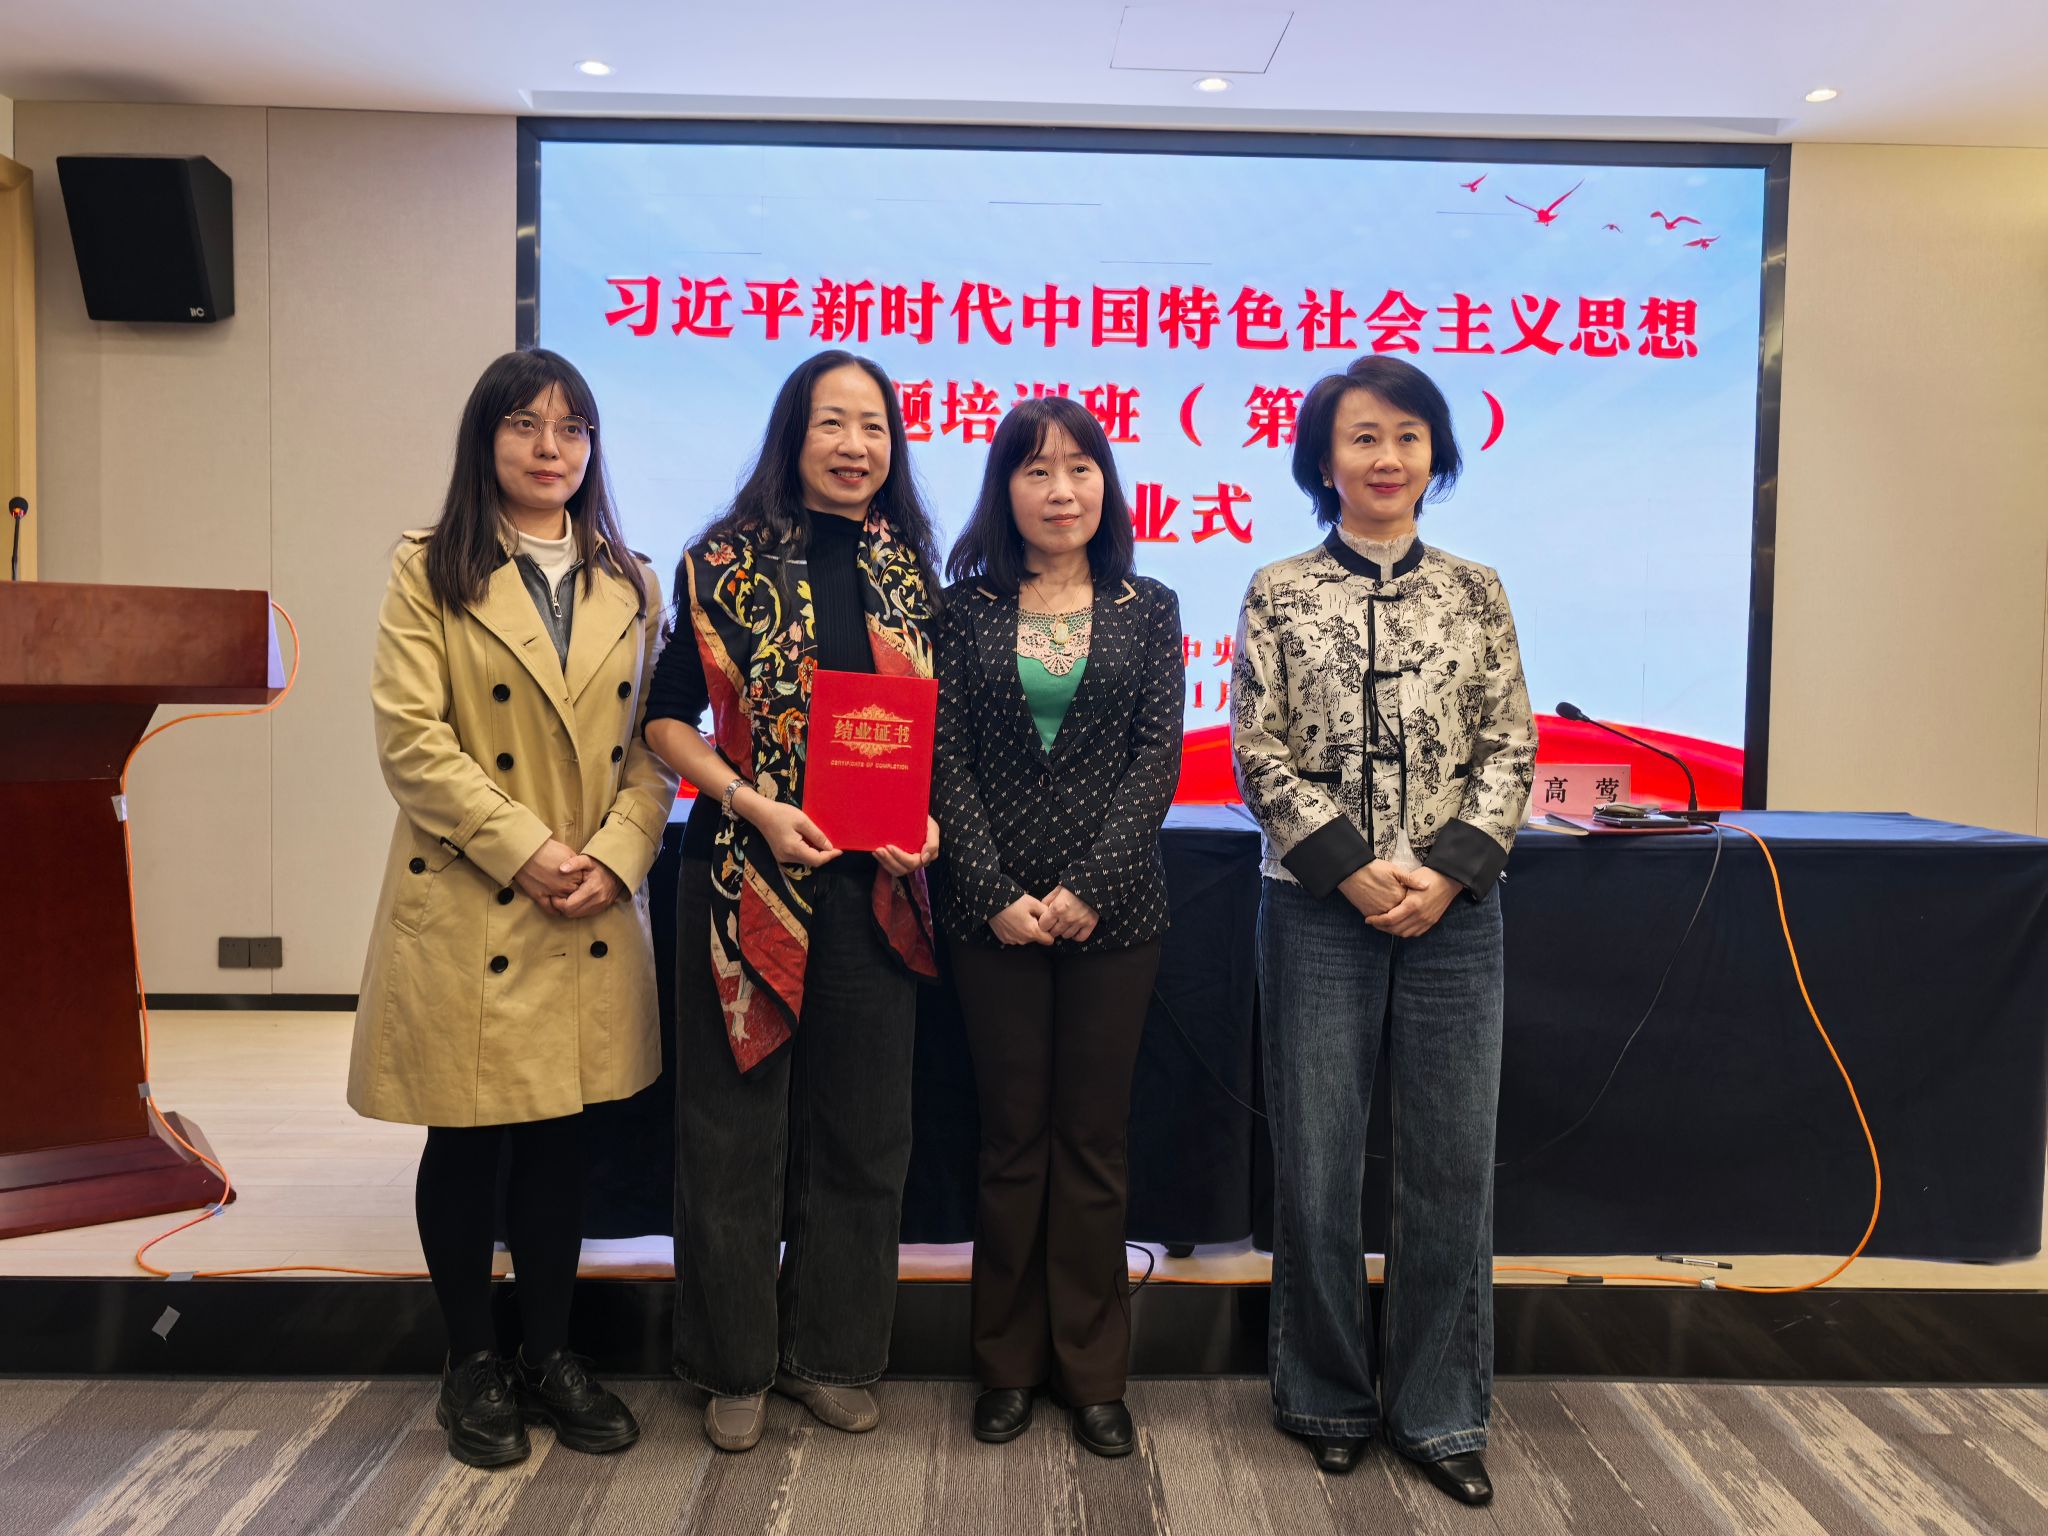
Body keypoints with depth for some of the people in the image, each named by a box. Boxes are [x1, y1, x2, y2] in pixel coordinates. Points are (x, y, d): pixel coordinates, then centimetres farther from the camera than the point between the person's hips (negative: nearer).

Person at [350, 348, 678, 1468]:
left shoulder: (628, 585, 11)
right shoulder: (429, 573, -1)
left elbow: (651, 743, 7)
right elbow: (410, 740, -10)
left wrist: (615, 856, -8)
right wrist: (525, 848, -16)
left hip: (594, 914, 3)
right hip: (464, 907, -3)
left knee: (561, 1141, 12)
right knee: (466, 1145, 8)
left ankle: (548, 1355, 28)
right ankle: (471, 1365, 26)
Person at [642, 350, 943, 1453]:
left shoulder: (912, 574, 8)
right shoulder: (725, 565, -1)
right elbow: (667, 718, 0)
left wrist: (927, 817, -4)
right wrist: (750, 803, -14)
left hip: (876, 884, 3)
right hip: (749, 873, -3)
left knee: (861, 1127, 10)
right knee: (737, 1124, 6)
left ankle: (830, 1354, 29)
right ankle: (736, 1365, 25)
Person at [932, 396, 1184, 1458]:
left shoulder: (1148, 609, 6)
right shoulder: (964, 610, 6)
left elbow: (1159, 758, -1)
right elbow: (945, 760, 0)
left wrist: (1087, 887, -11)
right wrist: (997, 892, -10)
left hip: (1113, 908, 0)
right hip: (993, 908, 0)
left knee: (1093, 1140, 7)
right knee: (1011, 1136, 7)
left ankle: (1093, 1373, 20)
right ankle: (1009, 1367, 22)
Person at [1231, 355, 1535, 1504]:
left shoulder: (1475, 592, 8)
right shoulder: (1279, 594, 2)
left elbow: (1510, 750, 4)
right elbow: (1261, 756, -2)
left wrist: (1447, 869, -9)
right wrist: (1354, 867, -12)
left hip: (1456, 909, 2)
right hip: (1318, 910, -1)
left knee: (1454, 1162, 6)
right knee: (1318, 1165, 6)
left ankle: (1441, 1411, 23)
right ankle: (1330, 1399, 26)